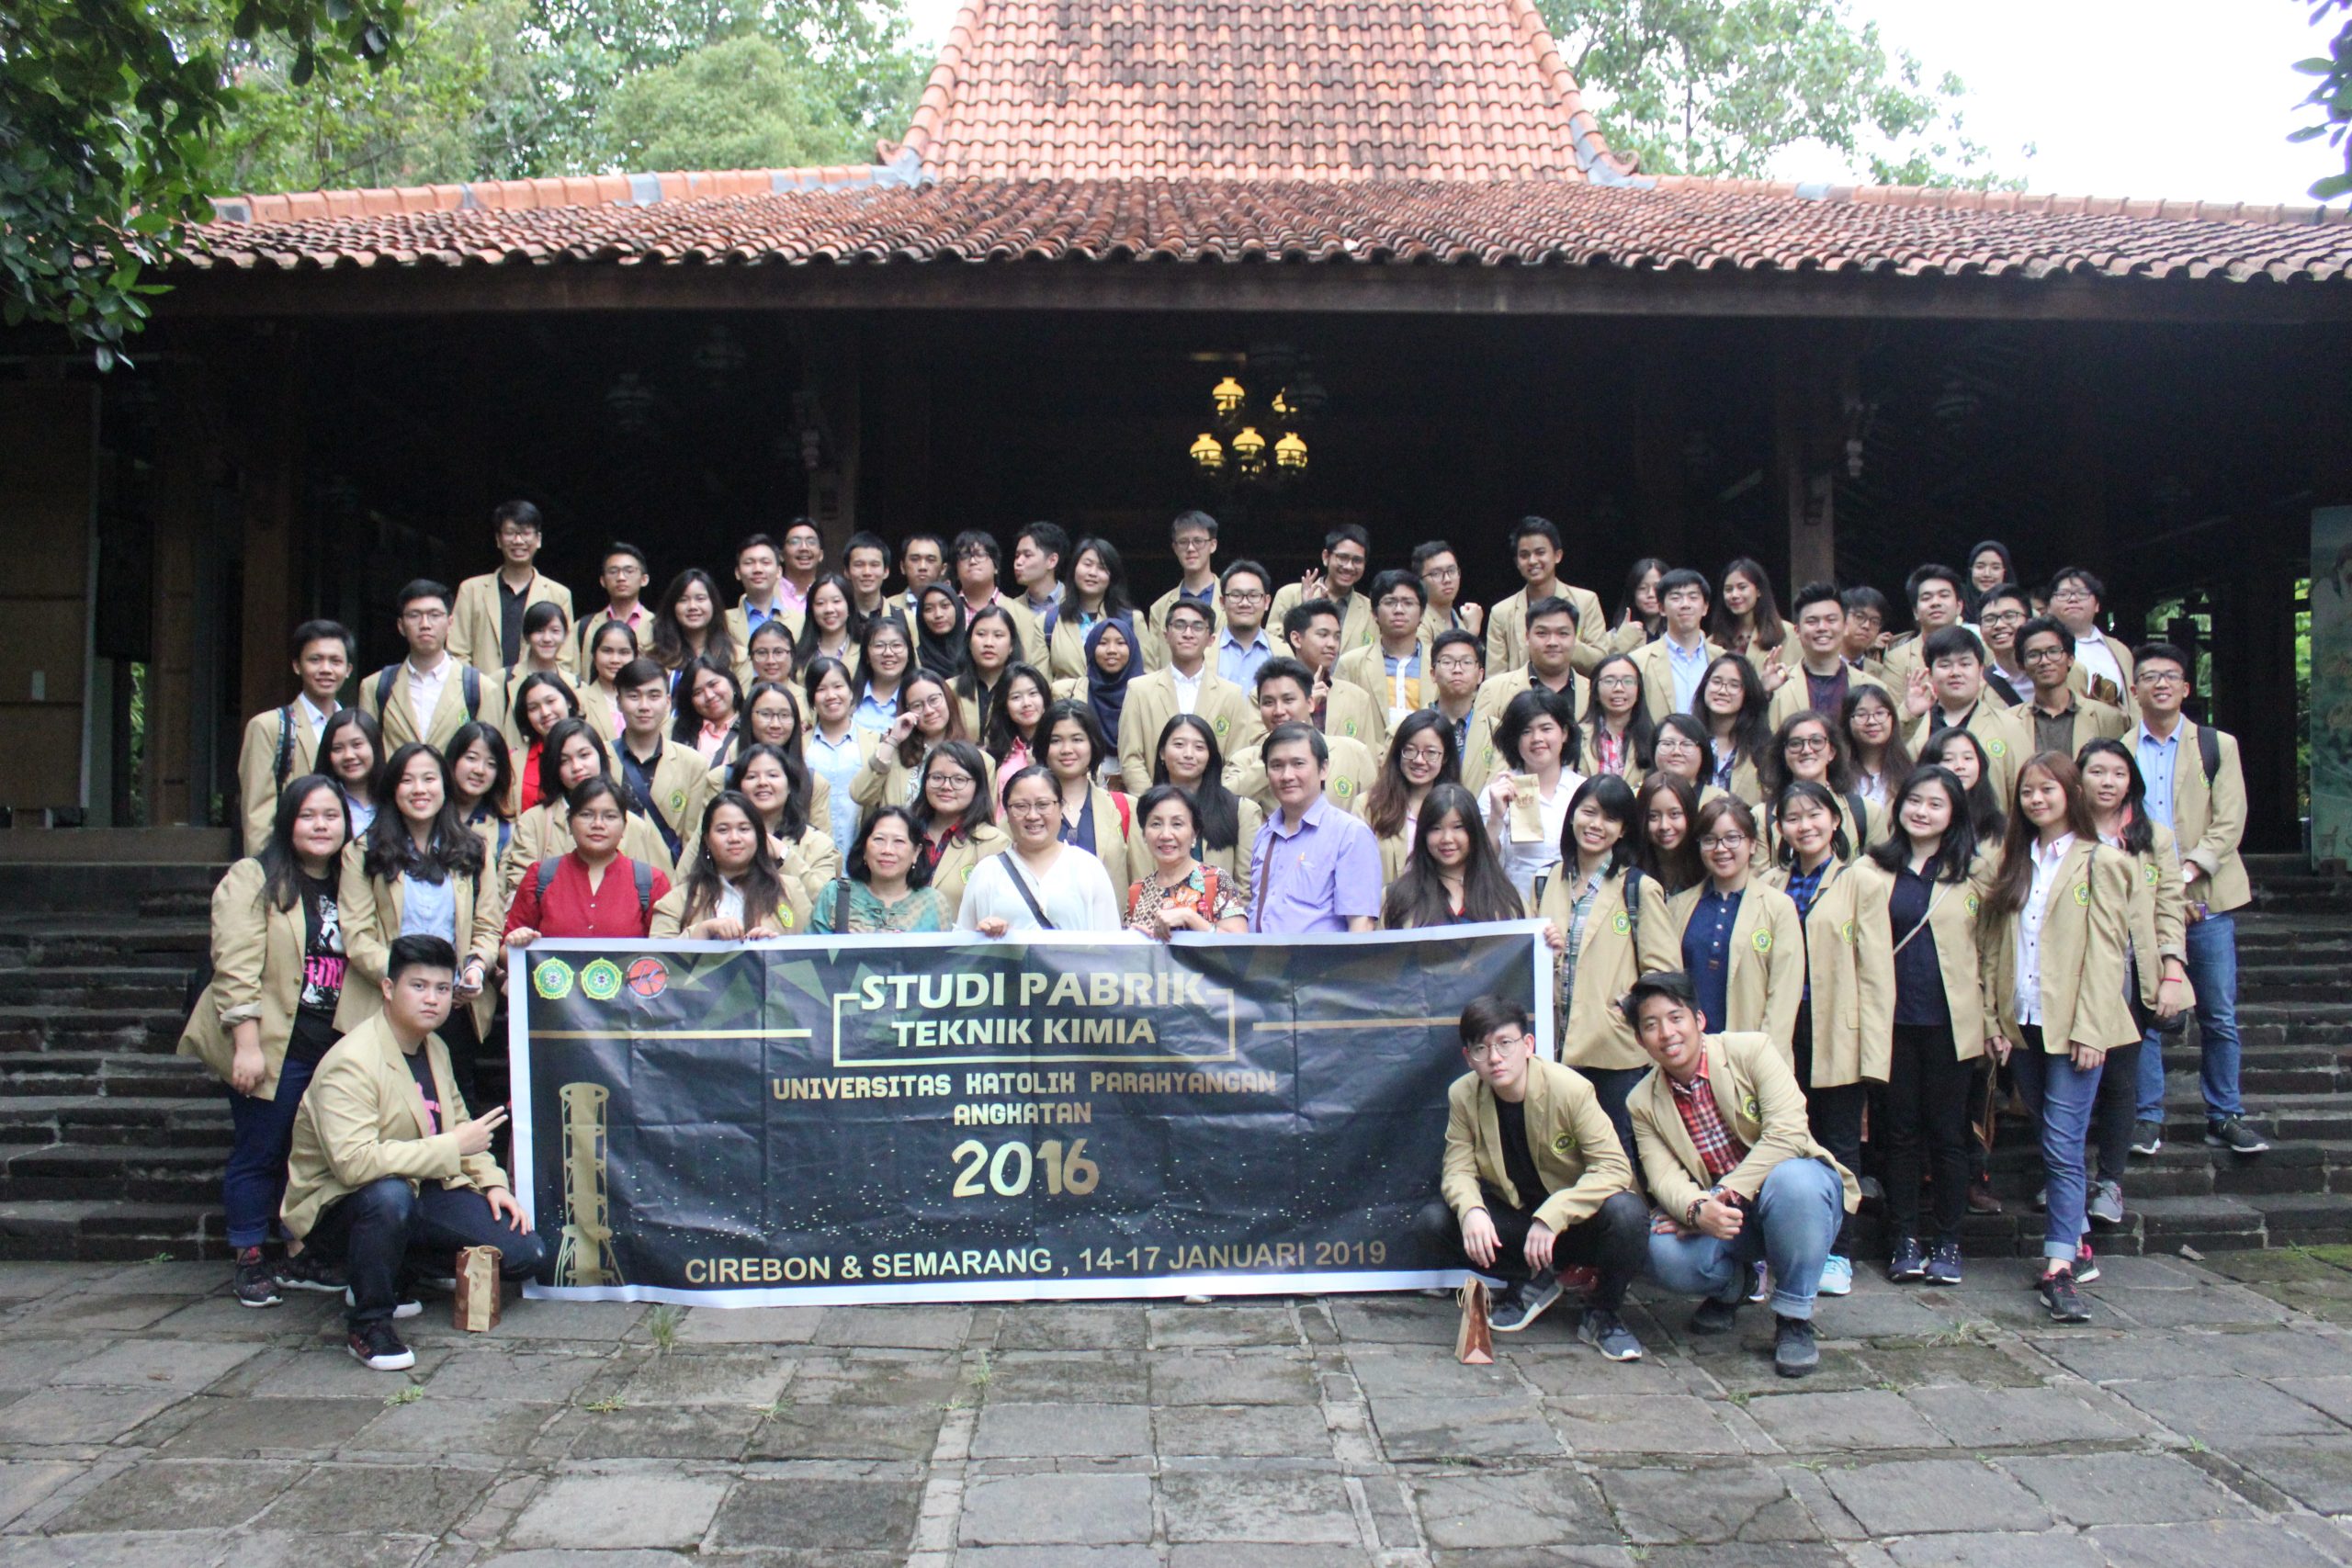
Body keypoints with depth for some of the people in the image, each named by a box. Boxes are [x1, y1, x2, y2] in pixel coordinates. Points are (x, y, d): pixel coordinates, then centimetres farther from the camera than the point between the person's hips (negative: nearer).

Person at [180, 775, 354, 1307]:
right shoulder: (253, 880, -4)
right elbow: (236, 968, -12)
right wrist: (247, 1046, -18)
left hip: (332, 1049, 5)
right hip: (270, 1048, -5)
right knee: (258, 1154, 3)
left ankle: (300, 1258, 21)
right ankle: (249, 1262, 15)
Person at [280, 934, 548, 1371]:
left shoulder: (435, 1049, 7)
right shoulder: (351, 1063, -21)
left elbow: (458, 1121, 21)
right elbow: (353, 1161, -34)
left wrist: (491, 1182, 5)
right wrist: (452, 1149, -30)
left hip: (423, 1192, 8)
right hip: (336, 1206, -8)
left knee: (528, 1255, -6)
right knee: (389, 1194, -43)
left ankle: (387, 1275, 13)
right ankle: (367, 1323, -19)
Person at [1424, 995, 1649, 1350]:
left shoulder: (1571, 1089, -22)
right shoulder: (1462, 1095, -10)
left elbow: (1614, 1167, -25)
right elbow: (1458, 1168, -8)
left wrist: (1551, 1217, -37)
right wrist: (1471, 1211, -33)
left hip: (1577, 1221, -3)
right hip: (1516, 1218, 4)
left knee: (1626, 1211, -35)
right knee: (1435, 1219, -19)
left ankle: (1602, 1314, -6)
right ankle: (1532, 1282, 5)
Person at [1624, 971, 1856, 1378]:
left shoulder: (1751, 1050, -10)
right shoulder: (1643, 1103, 0)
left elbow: (1787, 1133, -22)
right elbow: (1665, 1178, -12)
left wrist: (1729, 1191, -30)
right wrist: (1698, 1209, -36)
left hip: (1799, 1191, -2)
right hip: (1717, 1216, 3)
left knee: (1792, 1180, -38)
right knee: (1665, 1254, -28)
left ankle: (1794, 1318, -16)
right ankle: (1732, 1285, 10)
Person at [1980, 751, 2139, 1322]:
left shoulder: (2100, 862, -2)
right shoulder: (2012, 864, 13)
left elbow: (2106, 952, -7)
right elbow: (1994, 948, 10)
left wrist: (2088, 1030, -13)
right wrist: (1995, 1020, 3)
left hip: (2073, 1025, -5)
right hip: (2022, 1023, 5)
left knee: (2063, 1144, -10)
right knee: (2052, 1141, 12)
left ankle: (2060, 1270, -11)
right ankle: (2075, 1247, 23)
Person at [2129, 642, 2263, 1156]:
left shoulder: (2218, 745, 8)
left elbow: (2229, 823, -1)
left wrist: (2186, 873, -15)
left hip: (2206, 897, 1)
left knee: (2219, 1015, 5)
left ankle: (2225, 1116, 16)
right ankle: (2148, 1118, 10)